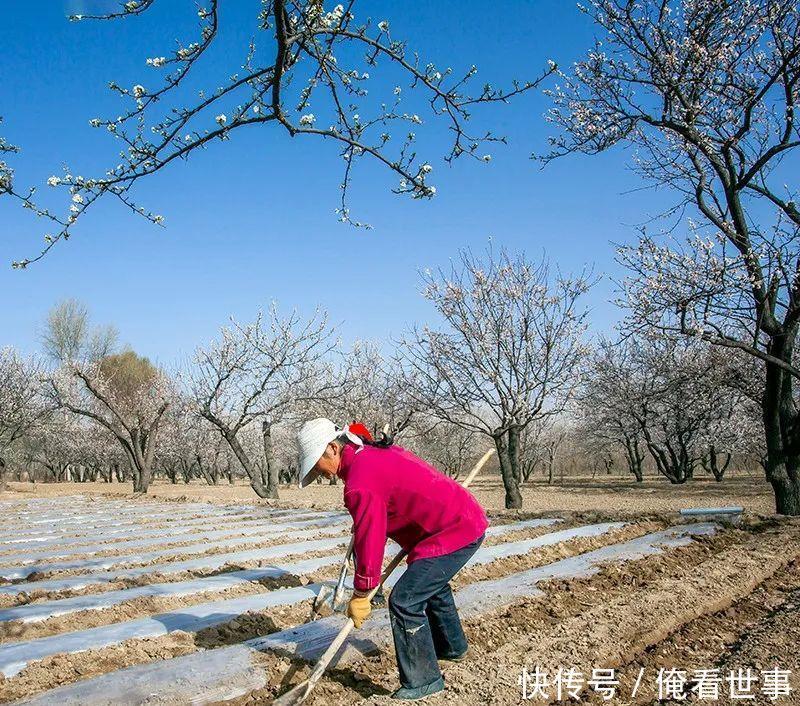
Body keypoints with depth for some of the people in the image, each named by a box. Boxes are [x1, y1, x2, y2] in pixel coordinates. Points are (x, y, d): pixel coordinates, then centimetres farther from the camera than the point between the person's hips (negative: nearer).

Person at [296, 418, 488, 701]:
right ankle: (452, 646, 52)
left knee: (405, 601, -10)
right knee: (432, 585, 31)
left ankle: (423, 682, 5)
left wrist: (361, 595, -7)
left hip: (455, 532, -11)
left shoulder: (360, 484, -23)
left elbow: (369, 541, -19)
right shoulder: (375, 452, 7)